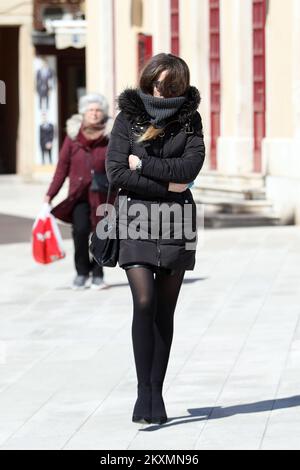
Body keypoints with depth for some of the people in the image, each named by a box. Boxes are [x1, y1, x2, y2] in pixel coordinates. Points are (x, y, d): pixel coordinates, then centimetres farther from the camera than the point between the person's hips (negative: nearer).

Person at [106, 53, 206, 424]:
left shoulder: (189, 120, 6)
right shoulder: (128, 117, 2)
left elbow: (190, 166, -9)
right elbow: (115, 171, -7)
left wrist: (143, 164, -9)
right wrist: (166, 186, -9)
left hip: (176, 219, 2)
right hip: (136, 216, -2)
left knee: (165, 310, 3)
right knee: (144, 302, -15)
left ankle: (156, 394, 8)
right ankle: (144, 391, -11)